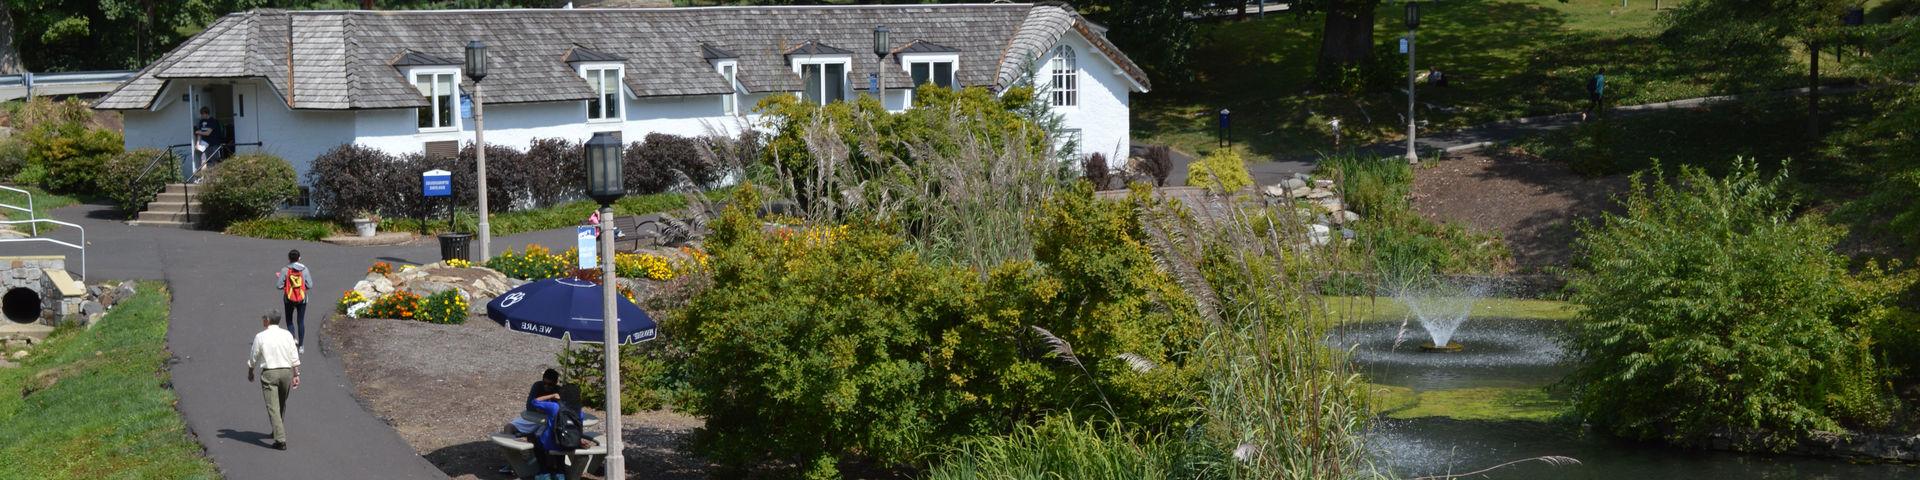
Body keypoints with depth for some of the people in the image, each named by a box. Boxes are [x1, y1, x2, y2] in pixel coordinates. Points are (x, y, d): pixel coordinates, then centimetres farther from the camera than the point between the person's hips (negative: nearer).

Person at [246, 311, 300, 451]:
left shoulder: (260, 336, -4)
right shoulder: (287, 335, 4)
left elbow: (253, 358, 4)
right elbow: (294, 357, 2)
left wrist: (250, 373, 21)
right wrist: (296, 375, 8)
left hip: (269, 373, -4)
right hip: (286, 371, 4)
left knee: (273, 407, -6)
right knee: (282, 405, 22)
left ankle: (280, 440, -15)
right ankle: (278, 432, 35)